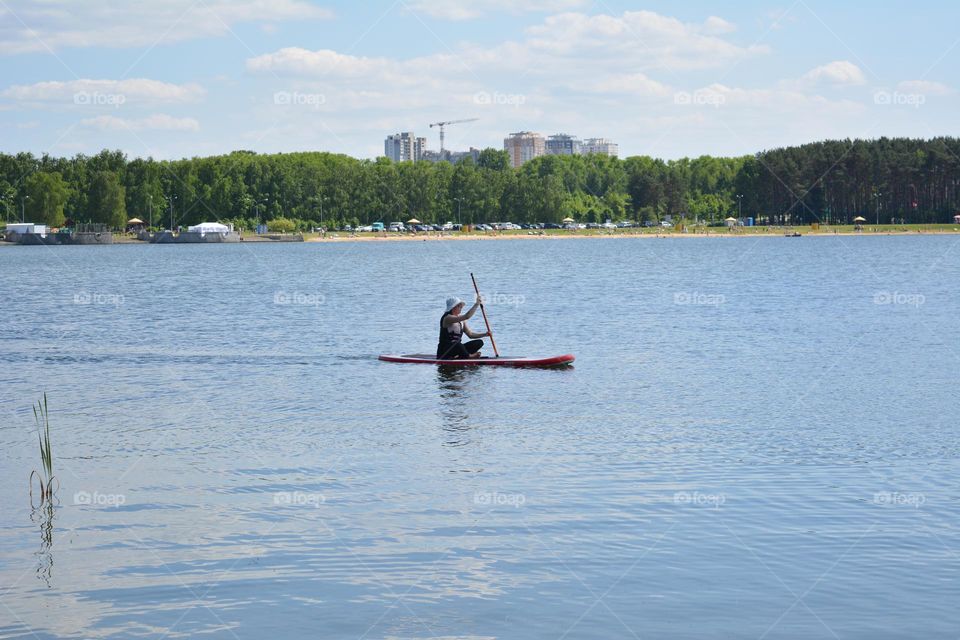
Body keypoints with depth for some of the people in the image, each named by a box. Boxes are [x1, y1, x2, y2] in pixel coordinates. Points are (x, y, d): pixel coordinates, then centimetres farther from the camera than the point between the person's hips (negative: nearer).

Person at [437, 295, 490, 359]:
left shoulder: (461, 321, 14)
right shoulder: (448, 318, -15)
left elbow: (470, 334, 12)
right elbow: (467, 316, -27)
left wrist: (485, 334, -1)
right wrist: (477, 304, -22)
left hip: (457, 348, 9)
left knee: (479, 342, -4)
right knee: (457, 344, -40)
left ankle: (458, 357, -16)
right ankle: (469, 356, -11)